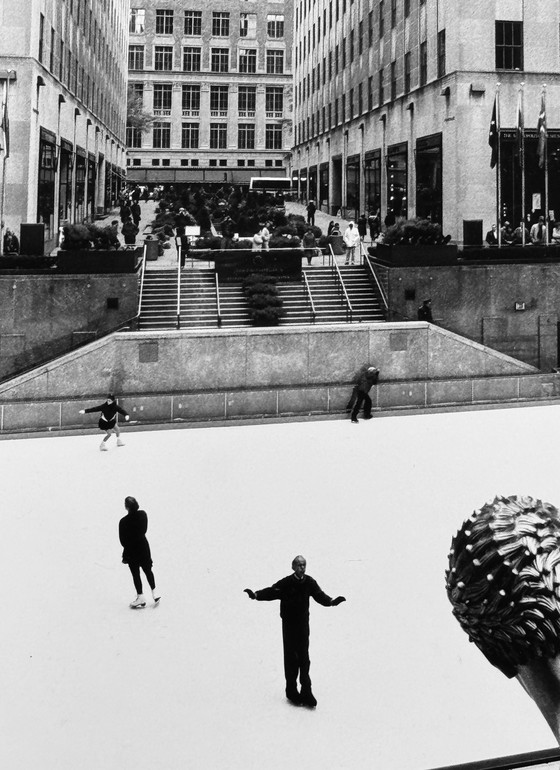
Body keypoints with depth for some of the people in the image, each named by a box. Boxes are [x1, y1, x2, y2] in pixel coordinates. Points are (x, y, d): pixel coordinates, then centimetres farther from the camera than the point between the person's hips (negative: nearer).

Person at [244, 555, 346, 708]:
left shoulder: (309, 582, -2)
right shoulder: (286, 583, -14)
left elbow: (319, 595, -2)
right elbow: (271, 592, -22)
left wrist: (331, 601, -21)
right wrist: (256, 595, -39)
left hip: (303, 624, 3)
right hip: (289, 625, -3)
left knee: (304, 657, 7)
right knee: (291, 657, 2)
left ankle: (306, 691, 13)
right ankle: (291, 691, 12)